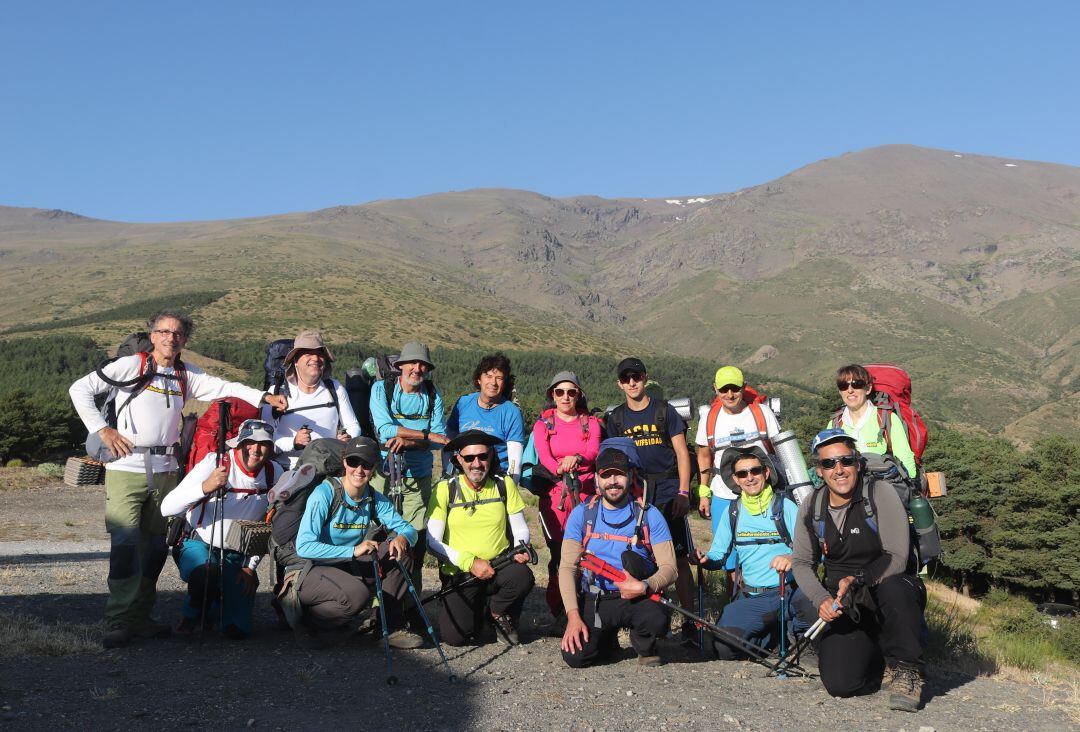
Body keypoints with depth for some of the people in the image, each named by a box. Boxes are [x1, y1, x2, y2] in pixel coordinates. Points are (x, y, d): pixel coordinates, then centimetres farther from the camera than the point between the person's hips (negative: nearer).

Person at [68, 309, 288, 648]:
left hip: (165, 469, 5)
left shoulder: (187, 376, 13)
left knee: (156, 544, 9)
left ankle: (141, 617, 19)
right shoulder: (131, 365, 1)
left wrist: (263, 397, -13)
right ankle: (119, 622, -7)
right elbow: (80, 389, 1)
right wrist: (101, 429, -6)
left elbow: (223, 388, 1)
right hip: (126, 467, -5)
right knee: (125, 543, -11)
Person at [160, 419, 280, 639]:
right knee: (205, 572, -38)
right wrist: (205, 487, -42)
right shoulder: (215, 462, -17)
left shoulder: (274, 472, -6)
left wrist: (251, 566, 0)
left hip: (237, 555, 3)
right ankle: (192, 615, -4)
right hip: (198, 544, -3)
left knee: (238, 630, -8)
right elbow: (167, 508, -26)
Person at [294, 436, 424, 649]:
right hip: (310, 570, -6)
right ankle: (307, 620, -5)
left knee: (399, 554, -11)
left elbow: (408, 528, -3)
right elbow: (303, 547, -27)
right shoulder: (325, 493, -19)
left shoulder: (375, 499, 0)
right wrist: (353, 551, -35)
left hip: (350, 568, 6)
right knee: (357, 593, -34)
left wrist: (402, 538, -28)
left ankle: (393, 626, -1)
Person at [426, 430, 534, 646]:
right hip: (459, 572, -1)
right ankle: (477, 609, 18)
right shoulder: (446, 489, -4)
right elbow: (432, 541, -7)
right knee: (454, 636, -20)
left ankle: (497, 612, 3)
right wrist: (470, 562, -17)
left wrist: (520, 548, -14)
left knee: (523, 577, -32)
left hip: (499, 566, 1)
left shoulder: (504, 484, 2)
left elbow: (520, 528, 9)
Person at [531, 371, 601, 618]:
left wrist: (576, 459, -31)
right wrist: (559, 469, -29)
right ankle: (558, 612, 4)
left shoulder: (591, 423, 11)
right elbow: (543, 455, -8)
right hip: (554, 493, 0)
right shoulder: (542, 424, 10)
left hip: (586, 493, 1)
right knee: (559, 553, -6)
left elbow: (593, 451, -8)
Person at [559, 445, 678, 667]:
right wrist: (574, 615, -14)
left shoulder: (649, 515, 1)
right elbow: (567, 567, -1)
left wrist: (644, 587, -24)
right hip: (593, 600, 1)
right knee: (574, 656, -21)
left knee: (658, 620, -33)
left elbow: (669, 567, -3)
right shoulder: (581, 514, 3)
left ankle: (645, 648, 6)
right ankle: (607, 640, 16)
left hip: (636, 599, -1)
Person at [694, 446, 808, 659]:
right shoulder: (732, 511, 10)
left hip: (791, 591, -3)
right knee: (724, 649, -19)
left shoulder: (785, 506, 0)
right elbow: (718, 556, 11)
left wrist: (793, 558, -31)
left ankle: (792, 626, 0)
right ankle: (773, 629, 11)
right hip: (752, 598, 3)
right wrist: (705, 560, -12)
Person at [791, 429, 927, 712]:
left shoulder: (881, 493, -12)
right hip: (845, 606, 3)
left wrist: (857, 580, -29)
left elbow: (896, 558, -15)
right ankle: (880, 658, 18)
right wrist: (821, 600, -10)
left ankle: (906, 668, -16)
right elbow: (802, 563, 8)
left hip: (892, 588, -3)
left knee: (892, 588, -41)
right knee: (840, 685, -17)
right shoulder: (811, 508, 1)